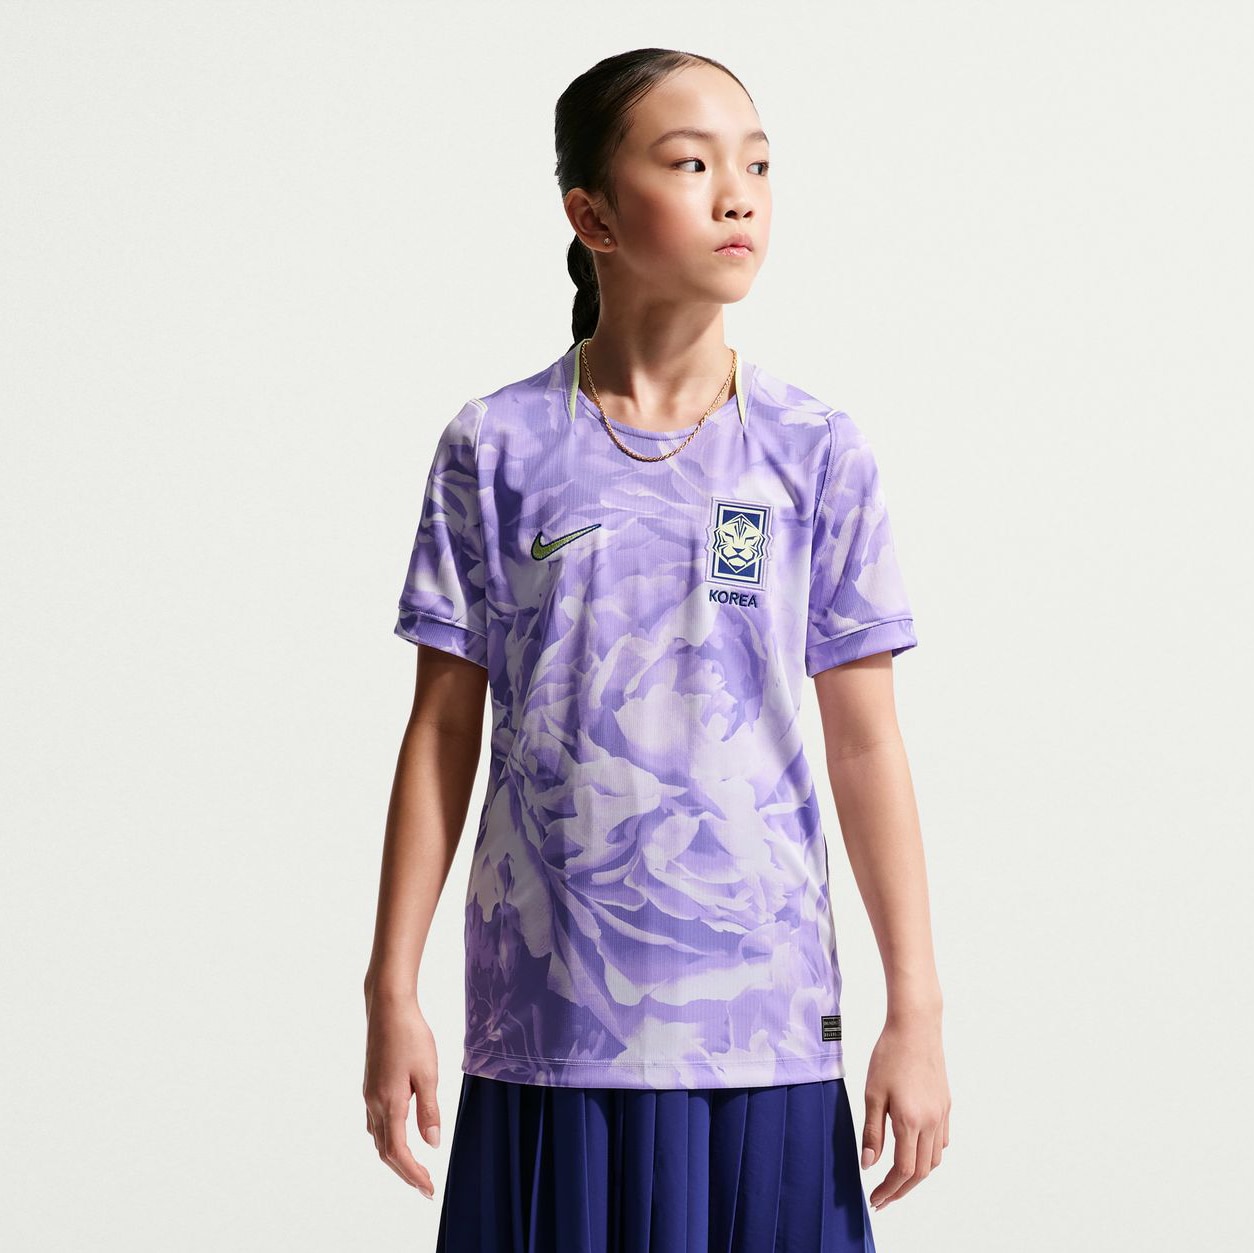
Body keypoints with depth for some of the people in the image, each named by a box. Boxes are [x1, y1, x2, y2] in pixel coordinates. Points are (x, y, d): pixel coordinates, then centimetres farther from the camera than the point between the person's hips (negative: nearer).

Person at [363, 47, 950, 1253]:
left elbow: (866, 742, 3)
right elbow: (444, 728, 4)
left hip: (765, 1019, 0)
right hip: (548, 1023, 0)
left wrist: (916, 1013, 2)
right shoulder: (496, 449, 1)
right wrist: (392, 995, 3)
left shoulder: (816, 452, 2)